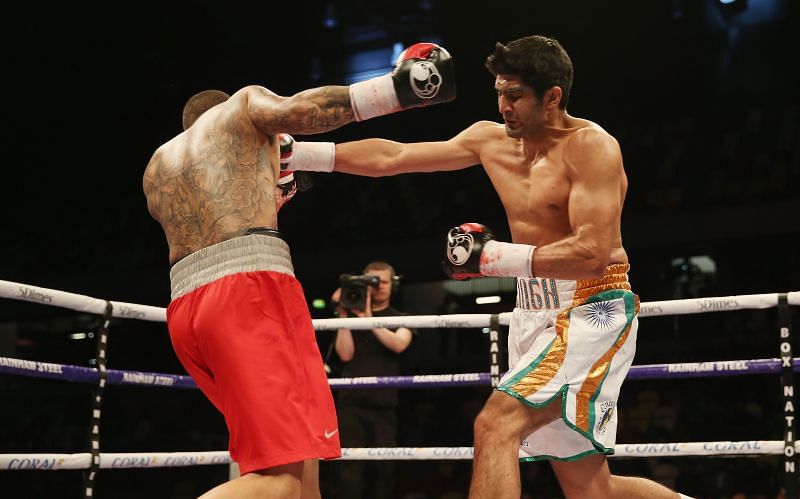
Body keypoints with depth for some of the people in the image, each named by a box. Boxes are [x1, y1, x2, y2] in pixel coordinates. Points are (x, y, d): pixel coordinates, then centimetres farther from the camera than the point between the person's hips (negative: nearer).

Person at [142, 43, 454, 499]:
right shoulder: (241, 106, 16)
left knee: (299, 457, 17)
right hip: (251, 288, -8)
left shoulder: (158, 166, 33)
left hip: (186, 308, 8)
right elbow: (298, 111, -7)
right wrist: (400, 87, -10)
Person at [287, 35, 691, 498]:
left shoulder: (591, 146, -13)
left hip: (593, 310, -8)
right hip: (535, 313, 8)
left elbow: (592, 254, -22)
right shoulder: (491, 140, 7)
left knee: (497, 423, -23)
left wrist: (493, 256, -21)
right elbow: (390, 157, 9)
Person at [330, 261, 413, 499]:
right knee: (350, 465, -8)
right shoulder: (352, 315, 13)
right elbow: (345, 354, 0)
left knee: (383, 466, 0)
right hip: (351, 402, -1)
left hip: (384, 405, 1)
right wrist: (343, 316, -4)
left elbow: (399, 344, -9)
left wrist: (369, 319, -14)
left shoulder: (401, 319, 13)